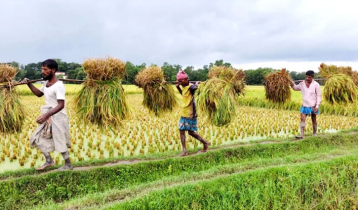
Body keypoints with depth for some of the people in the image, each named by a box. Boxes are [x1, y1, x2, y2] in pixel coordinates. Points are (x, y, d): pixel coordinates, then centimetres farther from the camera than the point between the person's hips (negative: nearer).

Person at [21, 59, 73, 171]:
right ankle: (49, 161, 25)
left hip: (57, 117, -9)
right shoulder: (46, 83, 6)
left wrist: (46, 115, -38)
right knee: (37, 138, 14)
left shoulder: (58, 86, -22)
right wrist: (29, 84, 12)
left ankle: (68, 165, 19)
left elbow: (61, 105, -29)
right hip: (48, 116, 9)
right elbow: (39, 94, 25)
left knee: (60, 142, 2)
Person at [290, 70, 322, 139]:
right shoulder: (302, 84, 3)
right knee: (302, 119, -9)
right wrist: (291, 82, -1)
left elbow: (319, 96, -6)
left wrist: (317, 106, -12)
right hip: (305, 105, 3)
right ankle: (302, 134, -10)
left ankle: (315, 133, 27)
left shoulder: (316, 84, -8)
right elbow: (295, 87, 19)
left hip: (313, 106, -3)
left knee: (314, 120, 11)